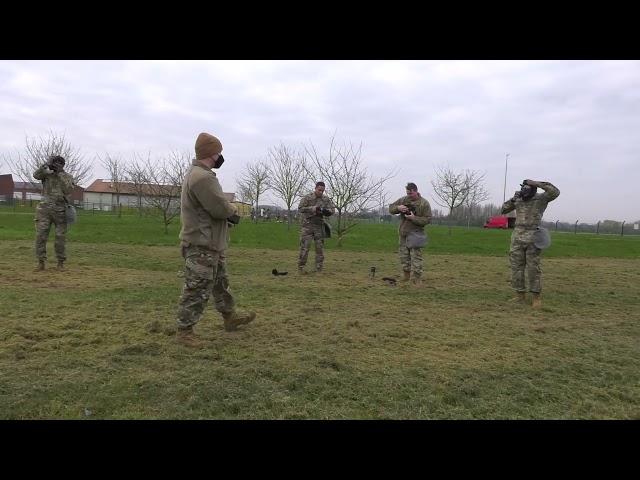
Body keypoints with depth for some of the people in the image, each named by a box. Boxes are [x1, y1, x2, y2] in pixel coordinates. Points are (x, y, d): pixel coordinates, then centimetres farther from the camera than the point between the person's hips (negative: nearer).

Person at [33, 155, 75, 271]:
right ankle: (41, 263, 3)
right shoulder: (46, 173, 9)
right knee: (40, 235, -5)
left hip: (60, 210, 0)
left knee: (61, 237, 2)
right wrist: (47, 164, -20)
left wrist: (60, 174, -12)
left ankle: (61, 263, 13)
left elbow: (68, 190, -10)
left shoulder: (68, 177, 8)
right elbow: (36, 175, -12)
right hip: (45, 209, 1)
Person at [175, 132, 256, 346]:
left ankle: (230, 317, 35)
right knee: (197, 289, -3)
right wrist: (233, 209, -2)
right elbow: (221, 208, -23)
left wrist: (228, 210, 1)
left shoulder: (198, 174, 14)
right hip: (201, 245, -11)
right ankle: (184, 330, 8)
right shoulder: (202, 177, -22)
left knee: (220, 283, 21)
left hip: (210, 243, 11)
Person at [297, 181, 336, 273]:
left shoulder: (326, 199, 5)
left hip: (319, 226, 4)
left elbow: (333, 209, 6)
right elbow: (300, 209, -11)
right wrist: (313, 209, -21)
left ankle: (319, 269, 13)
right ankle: (300, 267, 3)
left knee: (320, 248, 5)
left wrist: (326, 211, -18)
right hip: (307, 225, -4)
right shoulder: (307, 198, -5)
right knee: (305, 247, -5)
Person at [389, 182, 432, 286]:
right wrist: (398, 208, -15)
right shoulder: (403, 200, 5)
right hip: (403, 233, 5)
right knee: (403, 255, 13)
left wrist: (414, 218, -23)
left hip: (415, 234, -5)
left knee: (416, 257, -6)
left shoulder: (424, 203, -7)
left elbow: (427, 219, -10)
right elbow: (390, 208, 6)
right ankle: (406, 274, 29)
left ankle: (416, 279, -1)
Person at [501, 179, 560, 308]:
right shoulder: (518, 200, 11)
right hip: (517, 236, 5)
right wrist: (513, 198, 1)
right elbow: (504, 209, 17)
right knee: (516, 267, 5)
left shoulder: (541, 198, -1)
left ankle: (536, 296, 7)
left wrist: (537, 183, -16)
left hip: (533, 237, -4)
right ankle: (520, 295, 14)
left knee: (534, 268, -1)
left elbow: (555, 192, -16)